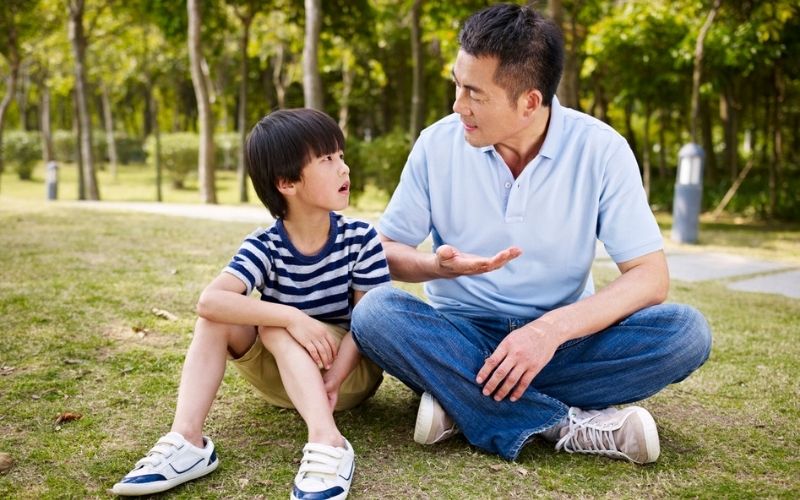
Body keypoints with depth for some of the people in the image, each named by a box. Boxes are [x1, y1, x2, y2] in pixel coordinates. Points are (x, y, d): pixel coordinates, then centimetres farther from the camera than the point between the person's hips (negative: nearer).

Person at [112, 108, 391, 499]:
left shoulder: (361, 239, -14)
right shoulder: (265, 247, -14)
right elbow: (209, 300, -31)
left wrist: (332, 380, -33)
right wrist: (292, 316, -42)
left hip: (353, 370, -2)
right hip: (282, 379, 2)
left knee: (275, 329, -29)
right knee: (219, 316, -20)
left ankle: (328, 445, -42)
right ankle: (186, 441, -29)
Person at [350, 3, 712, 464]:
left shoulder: (600, 149, -10)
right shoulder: (438, 143, -7)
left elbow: (651, 276, -13)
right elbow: (384, 249, 0)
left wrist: (553, 328, -27)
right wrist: (437, 266, -24)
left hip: (563, 339, 0)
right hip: (461, 336, 1)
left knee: (686, 331, -25)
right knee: (374, 313, -29)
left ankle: (460, 399, -23)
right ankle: (571, 424, -28)